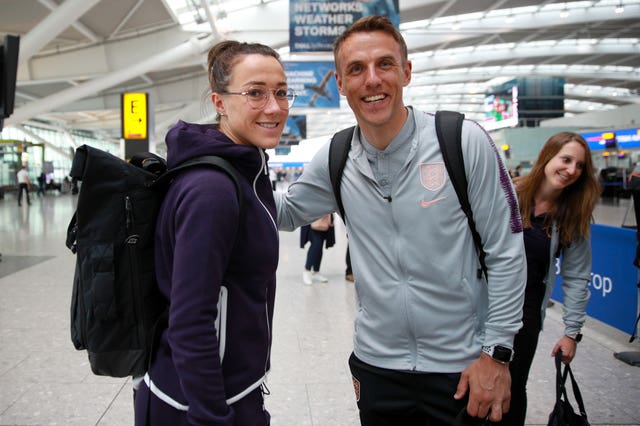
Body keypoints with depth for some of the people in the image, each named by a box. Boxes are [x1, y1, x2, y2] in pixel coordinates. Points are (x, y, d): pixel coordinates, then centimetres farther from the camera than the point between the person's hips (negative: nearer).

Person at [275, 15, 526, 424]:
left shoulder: (464, 141, -12)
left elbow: (506, 252, -8)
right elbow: (285, 213, 14)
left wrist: (497, 353, -10)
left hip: (464, 369, -3)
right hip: (376, 366, 3)